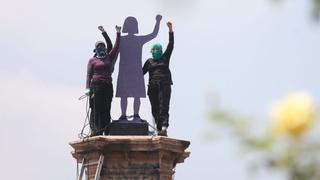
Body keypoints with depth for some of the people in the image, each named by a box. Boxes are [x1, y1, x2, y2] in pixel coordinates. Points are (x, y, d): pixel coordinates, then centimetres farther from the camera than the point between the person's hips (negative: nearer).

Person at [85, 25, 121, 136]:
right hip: (96, 85, -3)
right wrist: (87, 87, -8)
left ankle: (106, 130, -1)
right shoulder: (92, 60, 8)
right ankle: (95, 130, -10)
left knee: (106, 109, 0)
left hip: (108, 85, 4)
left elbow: (116, 47, 14)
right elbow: (89, 74, 2)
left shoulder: (109, 58, 17)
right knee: (96, 108, -7)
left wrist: (118, 33, 10)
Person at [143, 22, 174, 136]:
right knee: (155, 108, -1)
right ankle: (159, 130, 1)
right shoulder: (149, 62, 17)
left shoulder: (165, 58, 12)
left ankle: (164, 127, -30)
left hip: (165, 85, -3)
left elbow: (170, 45, 5)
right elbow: (142, 72, 15)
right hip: (152, 86, 3)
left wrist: (170, 30, -2)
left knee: (163, 106, -15)